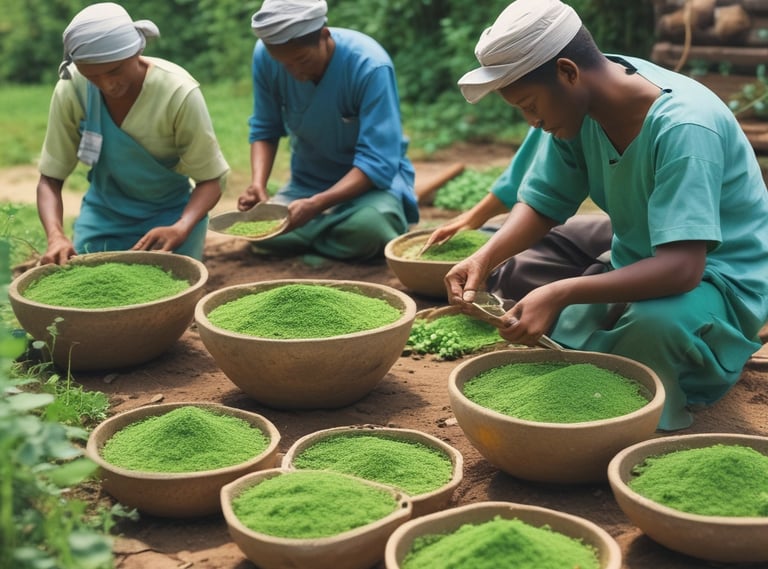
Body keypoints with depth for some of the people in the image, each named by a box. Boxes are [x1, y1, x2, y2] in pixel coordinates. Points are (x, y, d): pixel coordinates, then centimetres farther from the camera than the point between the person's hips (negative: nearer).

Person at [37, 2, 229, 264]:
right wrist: (55, 235, -31)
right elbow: (50, 178, -12)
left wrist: (181, 229, -39)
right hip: (104, 214, 2)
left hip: (171, 213, -2)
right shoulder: (72, 90, -19)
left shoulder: (178, 92, -27)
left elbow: (210, 180, -19)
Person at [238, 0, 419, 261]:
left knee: (368, 227, -36)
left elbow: (377, 163, -27)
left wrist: (315, 205, -38)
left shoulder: (370, 66, -27)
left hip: (373, 178, -4)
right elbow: (264, 130, -2)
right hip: (308, 180, 4)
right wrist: (258, 184, -21)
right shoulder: (265, 57, -15)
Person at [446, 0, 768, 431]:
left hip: (717, 278, -7)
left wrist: (560, 295, -48)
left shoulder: (684, 127, -31)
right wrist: (485, 259, -22)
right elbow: (542, 204, -3)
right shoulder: (578, 105, -10)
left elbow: (682, 267, -39)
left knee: (654, 323, -38)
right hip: (637, 266, 8)